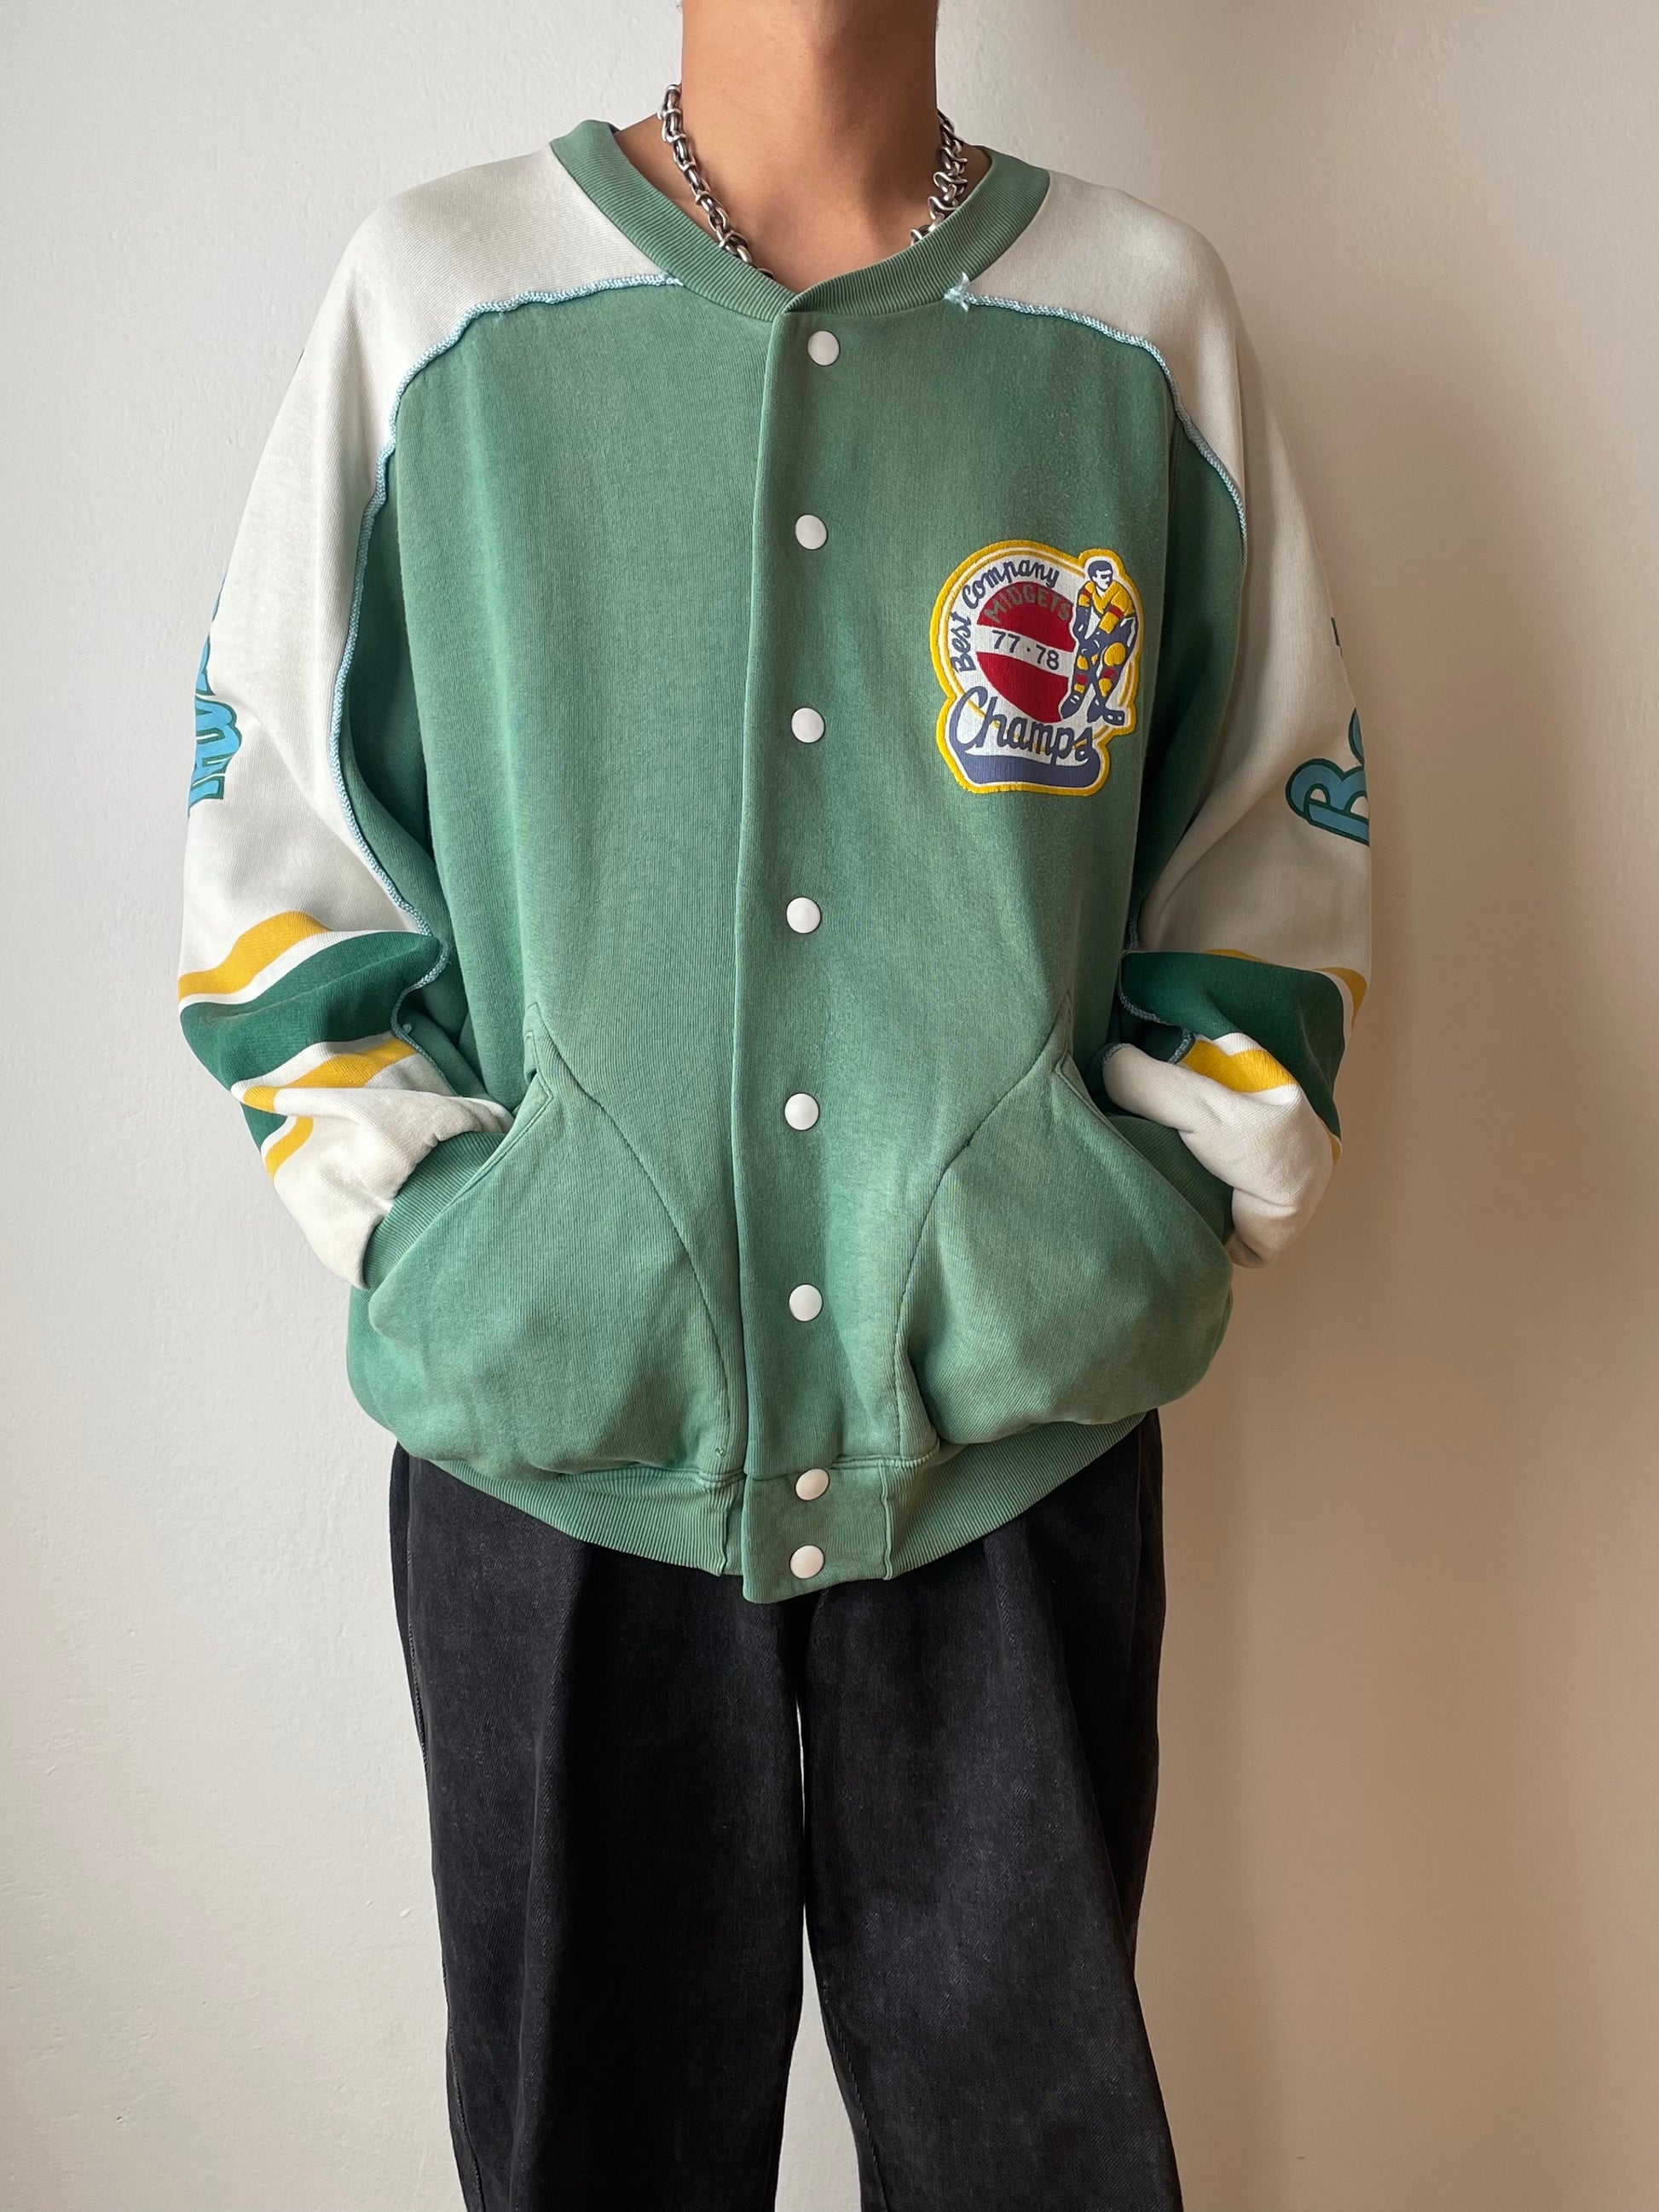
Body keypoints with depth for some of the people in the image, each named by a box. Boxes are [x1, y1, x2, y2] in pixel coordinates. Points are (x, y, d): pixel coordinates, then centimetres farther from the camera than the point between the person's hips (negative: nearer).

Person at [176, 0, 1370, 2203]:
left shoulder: (1146, 310, 7)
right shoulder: (438, 291, 4)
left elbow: (1284, 825, 11)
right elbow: (269, 820, 6)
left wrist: (1166, 1218, 1)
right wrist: (429, 1235, -3)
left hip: (1021, 1416, 1)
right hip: (553, 1423, 0)